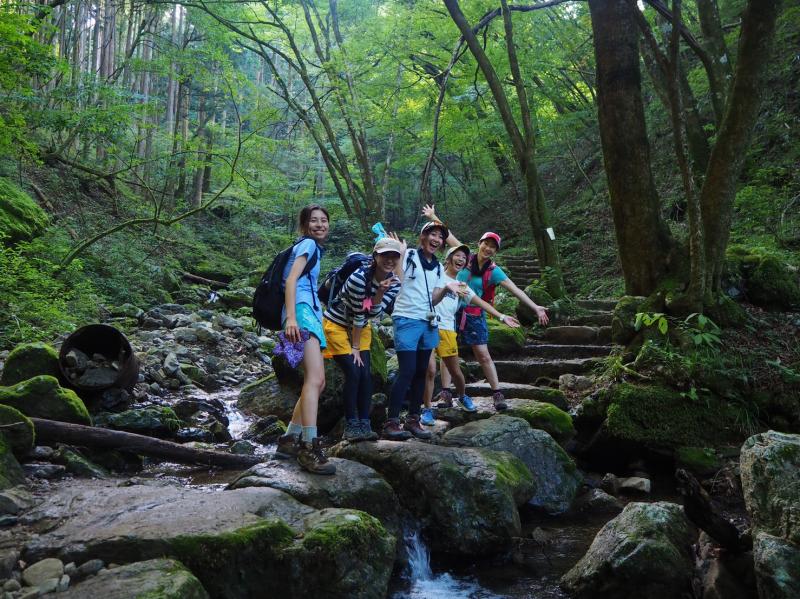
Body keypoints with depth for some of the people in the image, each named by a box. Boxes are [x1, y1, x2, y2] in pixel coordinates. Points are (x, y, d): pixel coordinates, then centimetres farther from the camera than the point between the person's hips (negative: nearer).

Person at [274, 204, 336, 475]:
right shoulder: (308, 244, 0)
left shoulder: (314, 248, 27)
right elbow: (291, 280, -14)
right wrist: (291, 317, -26)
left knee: (316, 382, 9)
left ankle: (290, 440, 12)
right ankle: (309, 447, -27)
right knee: (315, 379, -22)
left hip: (311, 313, 10)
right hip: (302, 310, -10)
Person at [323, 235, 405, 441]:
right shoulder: (359, 277, -29)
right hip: (336, 324, -6)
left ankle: (364, 425, 1)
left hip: (361, 327, 6)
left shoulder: (394, 282, -11)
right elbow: (358, 314, -24)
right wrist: (355, 347, -18)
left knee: (366, 374, -6)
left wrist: (381, 291, -35)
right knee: (353, 373, -14)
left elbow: (374, 311, -18)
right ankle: (351, 426, -4)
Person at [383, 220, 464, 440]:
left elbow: (433, 300, 8)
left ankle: (413, 420, 17)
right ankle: (391, 422, -7)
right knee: (407, 371, -13)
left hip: (427, 322, 7)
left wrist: (447, 288, -9)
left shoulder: (438, 268, 15)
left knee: (421, 372, 8)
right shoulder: (408, 256, -3)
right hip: (407, 320, -7)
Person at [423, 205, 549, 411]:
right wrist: (434, 218, 5)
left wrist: (536, 308, -21)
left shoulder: (494, 271, -8)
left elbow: (516, 290, -14)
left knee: (484, 356, -1)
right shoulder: (467, 258, -3)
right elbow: (450, 237, 2)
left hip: (474, 316, -2)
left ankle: (497, 393, 7)